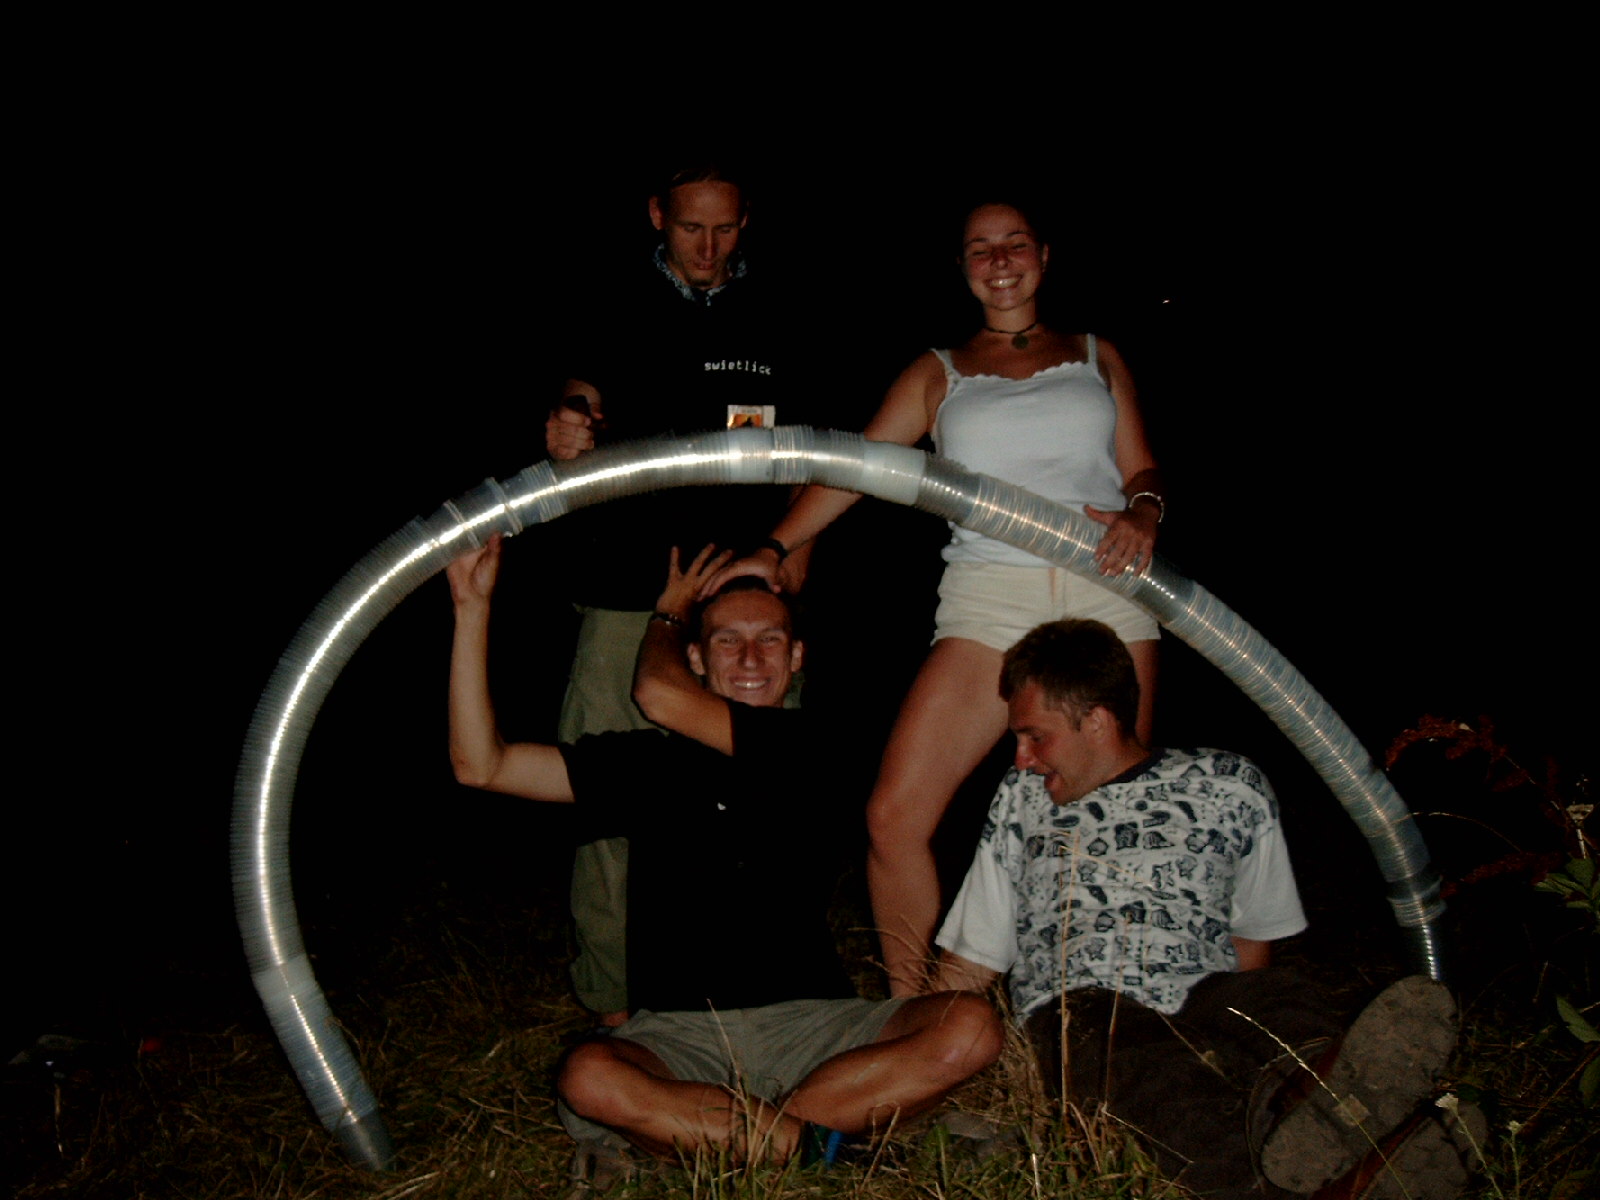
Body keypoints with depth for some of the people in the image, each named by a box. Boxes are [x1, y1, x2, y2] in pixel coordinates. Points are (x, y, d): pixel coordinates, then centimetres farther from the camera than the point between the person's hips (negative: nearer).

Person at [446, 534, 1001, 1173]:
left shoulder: (807, 748, 4)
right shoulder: (649, 763, 10)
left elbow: (660, 696, -9)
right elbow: (481, 765, 5)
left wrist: (668, 611, 12)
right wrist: (473, 608, 3)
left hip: (809, 1020, 1)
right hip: (679, 1032, 0)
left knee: (969, 1028, -26)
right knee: (588, 1078, -34)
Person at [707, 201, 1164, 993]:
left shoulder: (1097, 355, 19)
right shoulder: (939, 373, 18)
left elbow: (1141, 469, 15)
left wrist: (1142, 514, -9)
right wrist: (776, 549, -4)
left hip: (1108, 596, 1)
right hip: (988, 602, 0)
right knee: (896, 816, -12)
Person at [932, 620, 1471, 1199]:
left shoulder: (1230, 788, 15)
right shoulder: (1021, 800, 21)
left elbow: (1252, 942, 19)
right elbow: (967, 966, 21)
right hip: (1072, 1013, -1)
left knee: (1274, 993, -33)